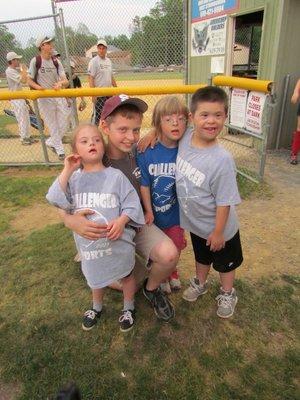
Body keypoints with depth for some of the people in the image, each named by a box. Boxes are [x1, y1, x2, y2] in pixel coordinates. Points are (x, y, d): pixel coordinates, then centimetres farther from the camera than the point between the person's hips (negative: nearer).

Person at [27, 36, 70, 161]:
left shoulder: (56, 61, 4)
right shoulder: (35, 61, -6)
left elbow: (66, 81, -3)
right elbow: (29, 80, -2)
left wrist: (60, 83, -25)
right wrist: (38, 87, -21)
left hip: (59, 96, 4)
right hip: (44, 98, -4)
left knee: (64, 124, 6)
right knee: (53, 126, 1)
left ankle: (51, 142, 29)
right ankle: (60, 150, 15)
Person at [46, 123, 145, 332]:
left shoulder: (115, 176, -12)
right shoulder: (74, 178, -4)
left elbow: (132, 203, -10)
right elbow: (55, 199, -16)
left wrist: (122, 221, -26)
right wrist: (67, 171, -19)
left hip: (118, 240, -2)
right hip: (90, 242, 3)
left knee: (126, 274, 19)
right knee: (96, 277, 26)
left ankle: (129, 308, 47)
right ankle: (97, 307, 54)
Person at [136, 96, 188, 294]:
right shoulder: (147, 153, -20)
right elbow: (144, 185, -12)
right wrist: (148, 211, -8)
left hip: (177, 212, 2)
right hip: (154, 212, -1)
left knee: (175, 247, 23)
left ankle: (172, 272, 54)